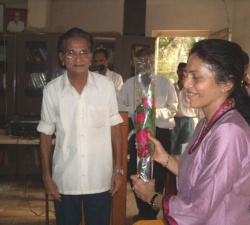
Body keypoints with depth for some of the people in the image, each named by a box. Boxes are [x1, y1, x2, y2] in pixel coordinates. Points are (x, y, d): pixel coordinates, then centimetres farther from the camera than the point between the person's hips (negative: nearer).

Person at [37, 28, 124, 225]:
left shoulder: (106, 85, -7)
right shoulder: (52, 89, -6)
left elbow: (115, 128, 1)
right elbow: (46, 135, 2)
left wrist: (118, 169, 0)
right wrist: (46, 175, 0)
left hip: (100, 179, 0)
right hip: (64, 180, 1)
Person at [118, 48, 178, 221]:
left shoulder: (165, 83, -3)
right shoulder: (130, 83, 5)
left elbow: (173, 108, -3)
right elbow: (119, 105, 6)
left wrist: (156, 112, -20)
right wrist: (134, 110, -13)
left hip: (161, 133, -3)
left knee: (158, 173, 6)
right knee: (135, 171, 8)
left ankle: (151, 214, 26)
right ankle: (143, 212, 31)